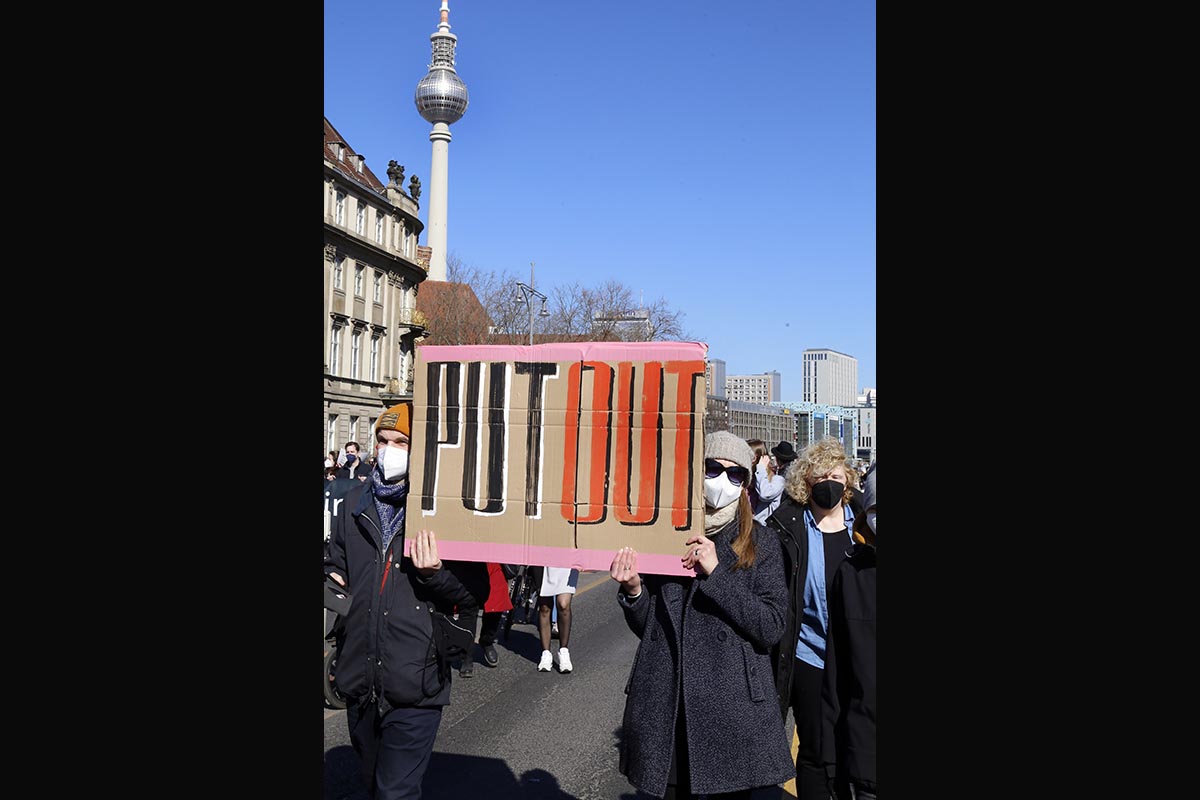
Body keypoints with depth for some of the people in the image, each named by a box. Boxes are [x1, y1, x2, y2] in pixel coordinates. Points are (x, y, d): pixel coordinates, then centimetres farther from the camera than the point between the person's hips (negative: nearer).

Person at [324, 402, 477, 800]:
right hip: (360, 680, 6)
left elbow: (473, 594, -9)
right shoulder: (355, 503, 6)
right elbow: (336, 565, 21)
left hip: (414, 688, -6)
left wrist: (433, 572, -27)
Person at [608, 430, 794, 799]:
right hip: (664, 703, 2)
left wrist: (716, 572, -19)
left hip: (734, 705, -1)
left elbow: (771, 628, -11)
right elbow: (645, 626, 7)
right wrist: (633, 590, -13)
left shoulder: (760, 543, -1)